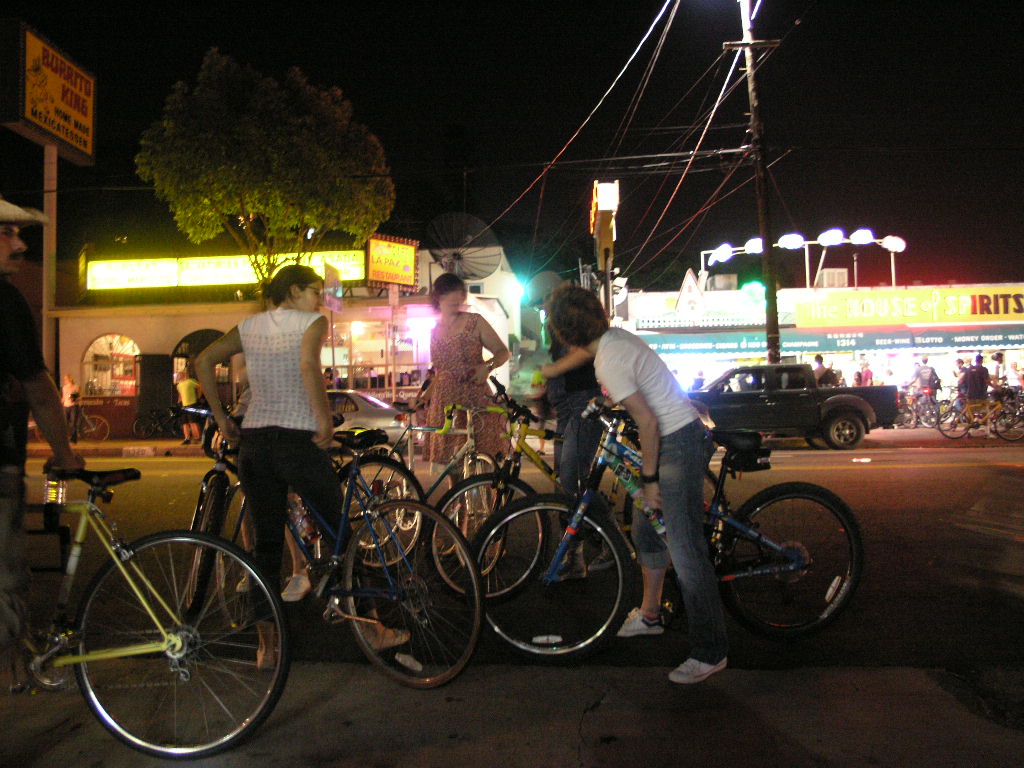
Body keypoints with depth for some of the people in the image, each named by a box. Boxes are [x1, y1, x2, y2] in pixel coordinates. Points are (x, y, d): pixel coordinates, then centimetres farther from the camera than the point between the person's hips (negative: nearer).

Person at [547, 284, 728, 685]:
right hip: (676, 435, 11)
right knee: (646, 532, 20)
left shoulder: (609, 362, -23)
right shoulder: (614, 336, 4)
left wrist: (649, 477, -14)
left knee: (685, 551, -5)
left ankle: (711, 653, 6)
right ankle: (649, 616, 37)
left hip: (677, 444, -10)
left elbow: (647, 421, -23)